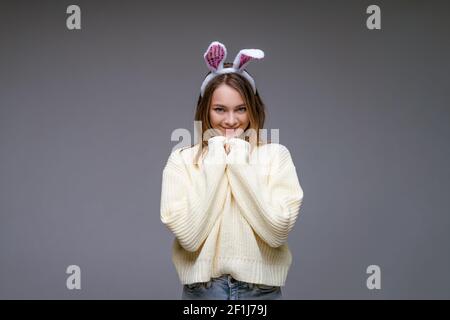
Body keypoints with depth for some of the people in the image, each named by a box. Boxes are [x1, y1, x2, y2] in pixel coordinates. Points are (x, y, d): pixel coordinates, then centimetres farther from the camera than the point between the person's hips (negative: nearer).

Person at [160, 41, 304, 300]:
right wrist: (216, 159, -12)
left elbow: (278, 230, -15)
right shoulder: (182, 159, -3)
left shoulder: (276, 155, -3)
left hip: (261, 288, 0)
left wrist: (239, 159, -12)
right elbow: (188, 235, -15)